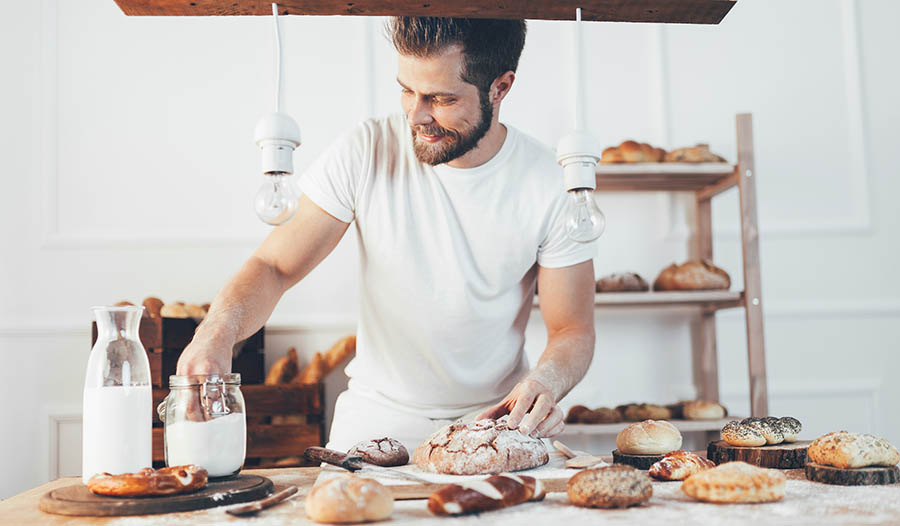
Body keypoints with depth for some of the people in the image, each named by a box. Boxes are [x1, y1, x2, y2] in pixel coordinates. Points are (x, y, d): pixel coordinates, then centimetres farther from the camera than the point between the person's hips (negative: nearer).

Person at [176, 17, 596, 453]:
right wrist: (218, 330, -30)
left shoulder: (552, 186, -11)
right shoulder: (367, 151, -11)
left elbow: (573, 331, -4)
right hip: (377, 420, 0)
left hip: (496, 420, 1)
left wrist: (544, 383, -27)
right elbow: (274, 266, -9)